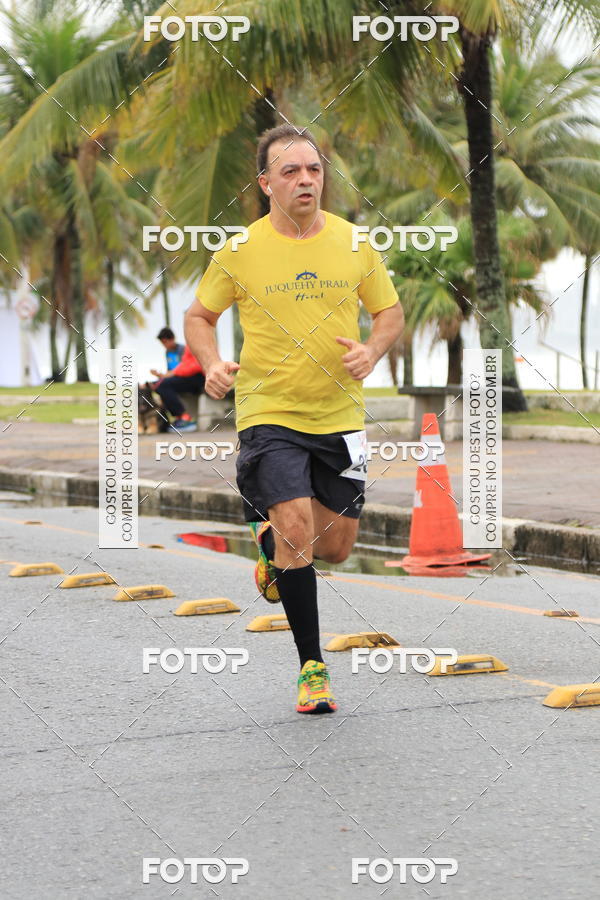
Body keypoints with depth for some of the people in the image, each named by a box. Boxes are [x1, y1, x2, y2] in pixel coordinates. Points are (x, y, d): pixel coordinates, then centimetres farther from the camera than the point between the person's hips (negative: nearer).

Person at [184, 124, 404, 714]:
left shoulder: (356, 244, 2)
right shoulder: (240, 250, -3)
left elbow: (390, 311, 12)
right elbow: (199, 316, 8)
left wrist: (372, 351, -9)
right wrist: (212, 364, -11)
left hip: (340, 417, 3)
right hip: (268, 415, -3)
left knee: (335, 547, 7)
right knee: (297, 531, -16)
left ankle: (271, 540, 42)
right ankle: (311, 665, -2)